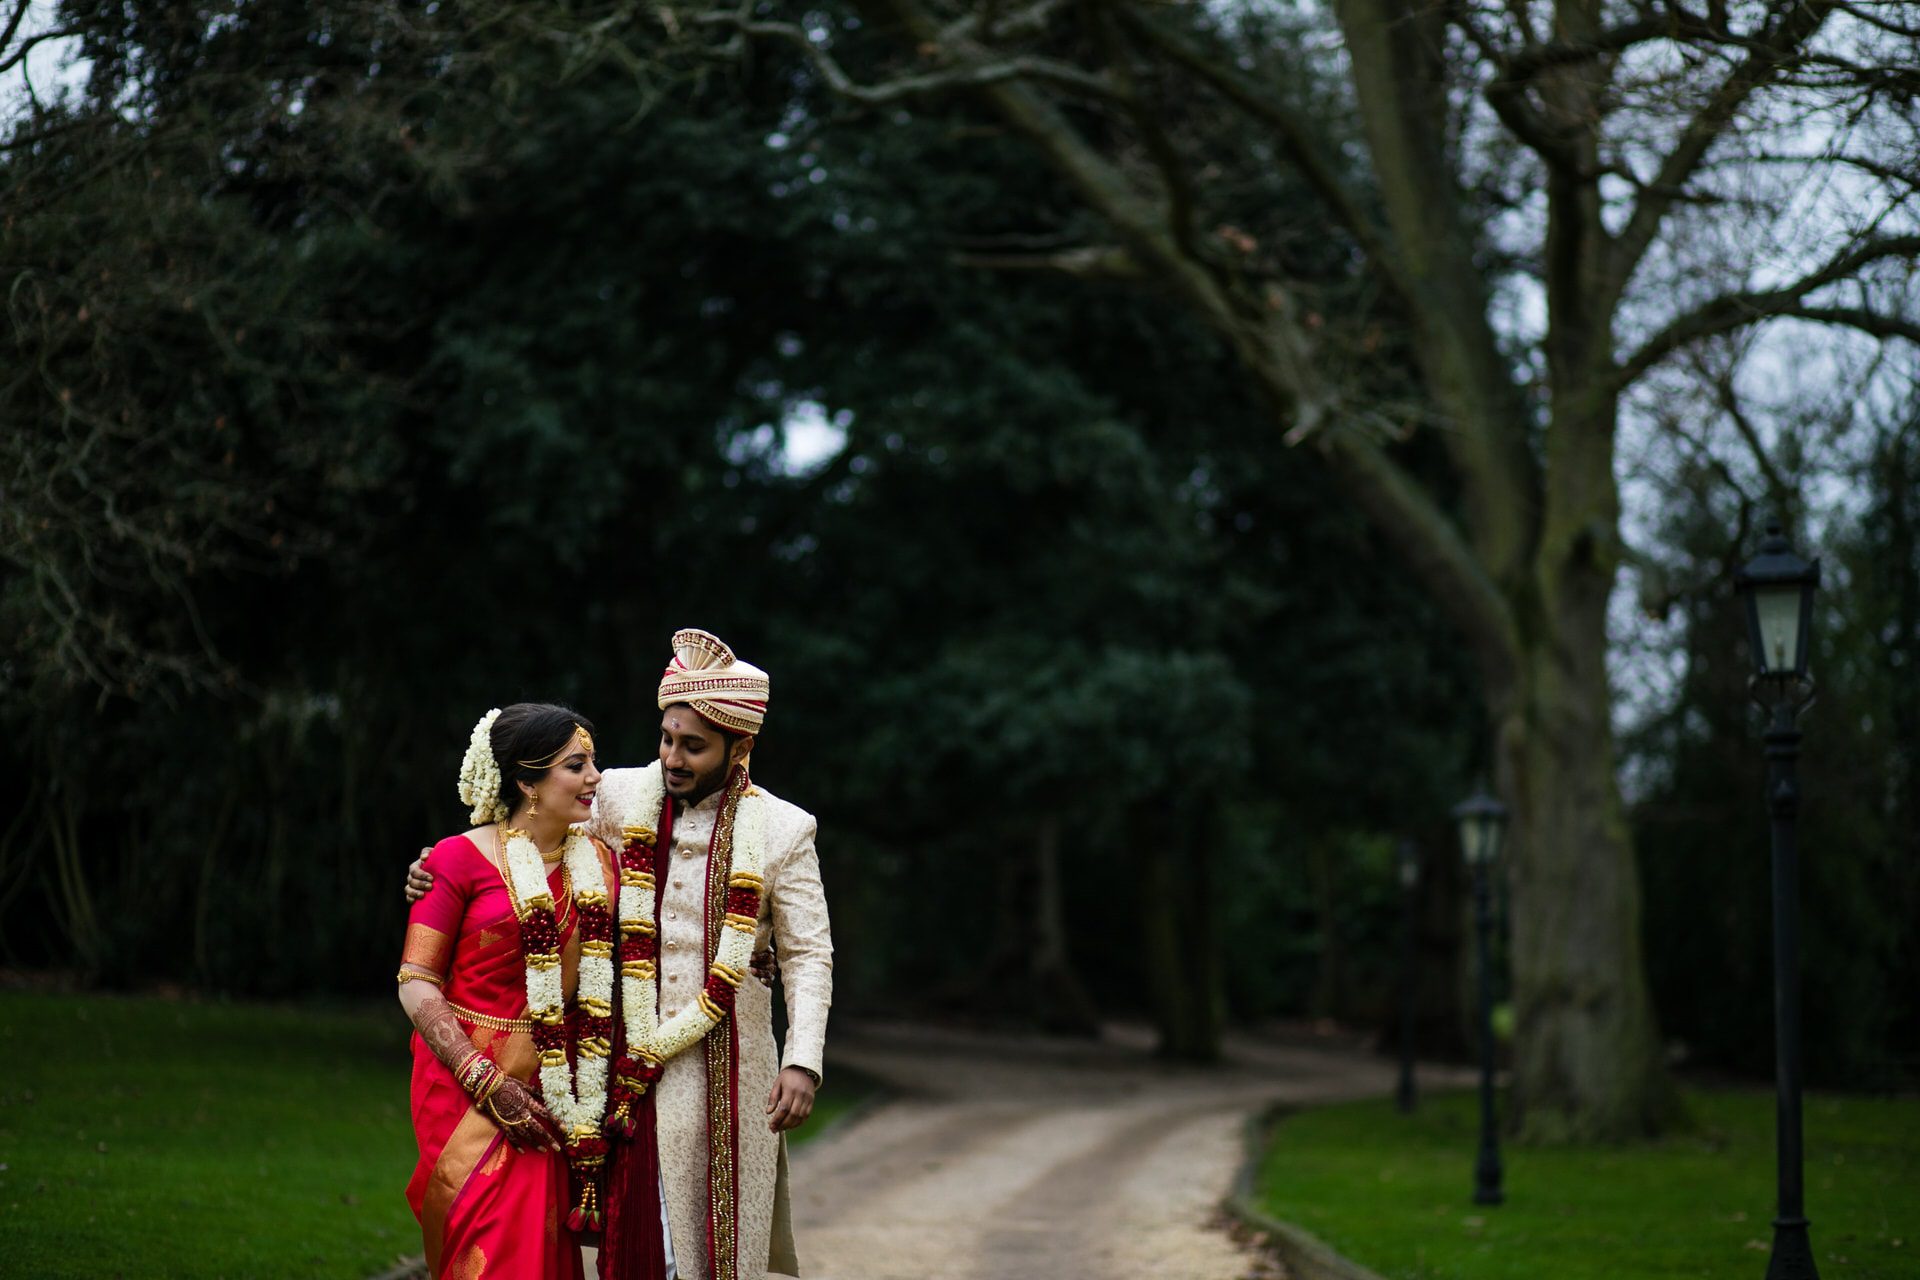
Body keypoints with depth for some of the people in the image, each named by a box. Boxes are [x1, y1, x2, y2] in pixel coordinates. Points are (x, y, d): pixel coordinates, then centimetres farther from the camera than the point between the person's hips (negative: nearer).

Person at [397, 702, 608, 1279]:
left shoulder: (597, 863, 9)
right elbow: (416, 984, -9)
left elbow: (613, 977, 13)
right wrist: (487, 1083, -16)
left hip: (553, 1095, 4)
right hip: (467, 1086, -4)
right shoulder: (461, 858, -6)